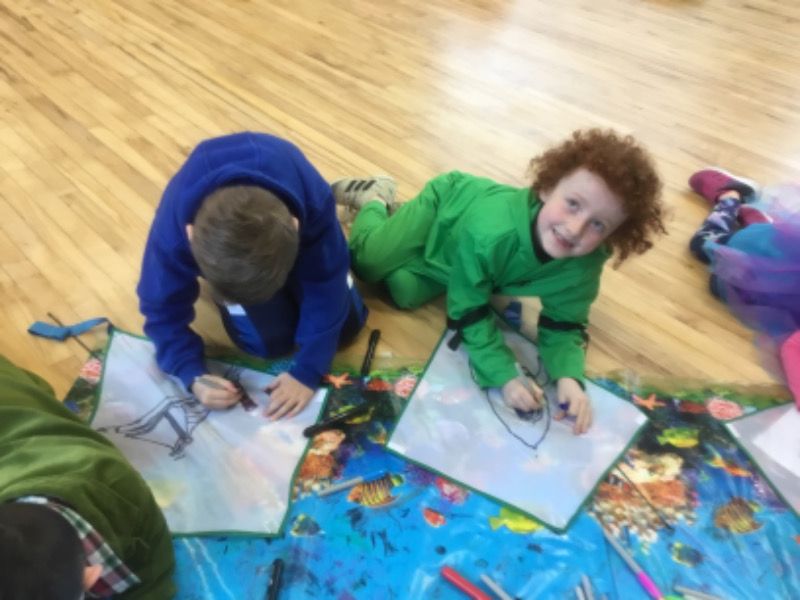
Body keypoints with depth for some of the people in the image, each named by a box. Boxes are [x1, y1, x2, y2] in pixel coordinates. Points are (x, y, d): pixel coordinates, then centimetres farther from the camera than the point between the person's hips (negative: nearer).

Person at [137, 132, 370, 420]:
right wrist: (194, 377, -38)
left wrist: (307, 372, -33)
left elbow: (324, 292, -31)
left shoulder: (315, 202, -44)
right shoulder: (172, 233, -40)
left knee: (346, 325, 0)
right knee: (270, 341, -12)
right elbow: (164, 310, -24)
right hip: (220, 235, 0)